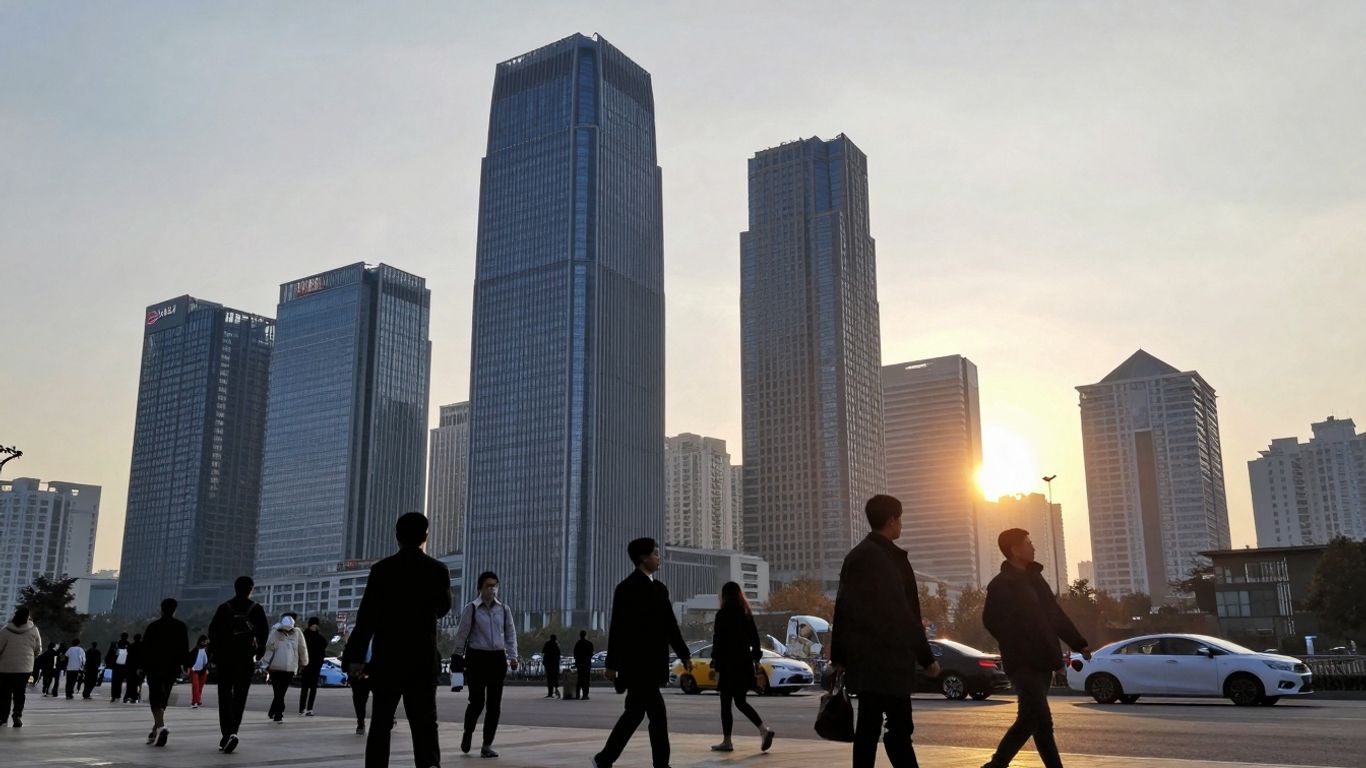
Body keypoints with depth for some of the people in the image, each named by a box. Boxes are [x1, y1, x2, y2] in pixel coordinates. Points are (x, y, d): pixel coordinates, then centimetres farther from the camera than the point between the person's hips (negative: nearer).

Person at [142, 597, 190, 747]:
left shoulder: (153, 626, 0)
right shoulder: (181, 626, 5)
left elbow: (145, 648, -1)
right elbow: (185, 648, 5)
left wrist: (141, 666, 5)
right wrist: (185, 665, 13)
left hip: (154, 667, -3)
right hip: (173, 668, 3)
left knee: (155, 698, -5)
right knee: (163, 698, 15)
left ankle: (161, 726, -26)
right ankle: (156, 729, 18)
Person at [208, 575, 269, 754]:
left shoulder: (224, 608, 4)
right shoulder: (256, 609, 2)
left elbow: (213, 630, -1)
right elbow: (263, 632, -3)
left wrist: (213, 653, 7)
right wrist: (259, 653, 6)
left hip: (225, 657, 0)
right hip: (247, 658, 0)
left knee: (225, 696, 5)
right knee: (239, 697, 6)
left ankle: (226, 734, -6)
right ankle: (232, 732, -6)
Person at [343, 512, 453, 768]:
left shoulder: (382, 569, -5)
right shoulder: (438, 570, -2)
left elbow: (366, 616, -7)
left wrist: (355, 656, -3)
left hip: (386, 659, 0)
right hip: (423, 660, 0)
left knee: (381, 724, 10)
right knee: (424, 725, 1)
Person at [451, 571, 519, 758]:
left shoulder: (504, 609, 7)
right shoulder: (471, 608, -3)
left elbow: (511, 634, 10)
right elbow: (462, 633, -1)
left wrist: (513, 656, 1)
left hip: (498, 658, 4)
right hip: (477, 657, -3)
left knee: (494, 704, 1)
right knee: (477, 701, -6)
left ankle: (487, 745, 12)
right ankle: (467, 733, 25)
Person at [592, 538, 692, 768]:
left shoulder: (659, 588, 14)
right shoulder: (628, 587, -10)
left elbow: (670, 625, 16)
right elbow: (618, 627, -12)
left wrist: (684, 655, 11)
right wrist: (612, 664, -13)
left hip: (652, 663, 8)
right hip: (637, 663, -8)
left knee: (635, 712, 11)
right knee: (657, 714, -8)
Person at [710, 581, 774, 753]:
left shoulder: (723, 614, -11)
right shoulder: (746, 614, 9)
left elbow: (718, 642, -13)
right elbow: (755, 638, 12)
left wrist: (716, 667, -11)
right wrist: (755, 658, 18)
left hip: (728, 665, -6)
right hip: (744, 664, 7)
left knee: (725, 703, 3)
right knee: (740, 702, 12)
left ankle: (727, 742, 6)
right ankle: (764, 729, -3)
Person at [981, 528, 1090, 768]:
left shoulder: (1033, 577, 15)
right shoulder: (1001, 585, -10)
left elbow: (1055, 613, 20)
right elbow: (992, 621, -19)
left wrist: (1079, 643, 20)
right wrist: (1019, 647, -17)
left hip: (1042, 661, 8)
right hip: (1024, 664, -8)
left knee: (1030, 719, 9)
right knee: (1042, 722, -11)